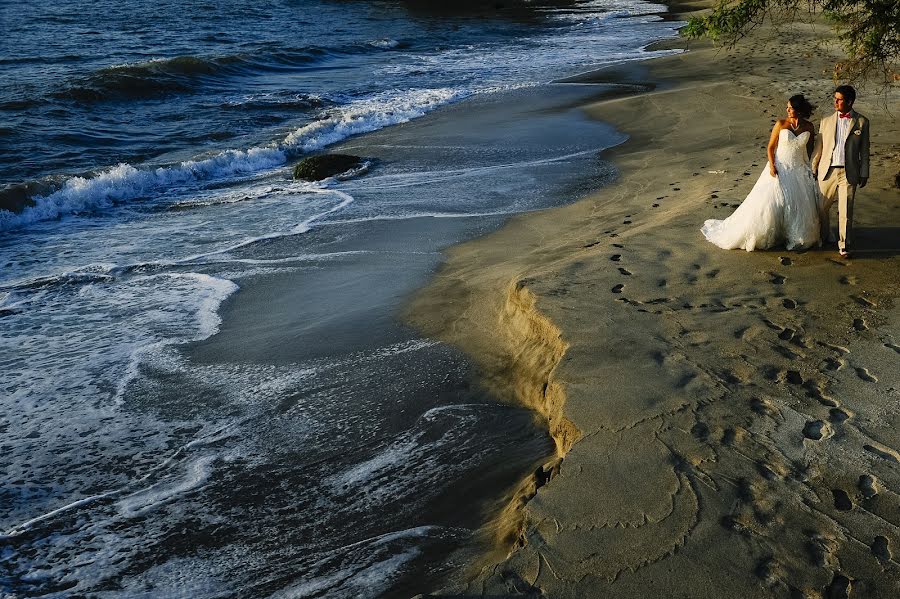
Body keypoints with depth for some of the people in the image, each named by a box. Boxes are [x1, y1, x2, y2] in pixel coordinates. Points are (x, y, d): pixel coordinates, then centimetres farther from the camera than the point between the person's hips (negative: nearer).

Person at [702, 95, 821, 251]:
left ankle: (797, 238, 20)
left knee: (801, 207, 3)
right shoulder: (781, 124, -7)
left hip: (799, 171, 3)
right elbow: (770, 147, -3)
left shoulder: (809, 127, 0)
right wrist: (772, 165, -16)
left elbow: (809, 148, 15)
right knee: (769, 203, -8)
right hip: (779, 169, -3)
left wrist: (806, 166, 15)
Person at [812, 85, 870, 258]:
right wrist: (813, 169, 8)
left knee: (845, 211, -1)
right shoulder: (826, 121, 6)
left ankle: (844, 245, 9)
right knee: (822, 207, 9)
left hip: (849, 173, -2)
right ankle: (824, 237, 31)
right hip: (827, 171, 2)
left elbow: (864, 150, 5)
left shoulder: (861, 122, 2)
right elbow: (818, 148, 10)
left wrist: (864, 174, 4)